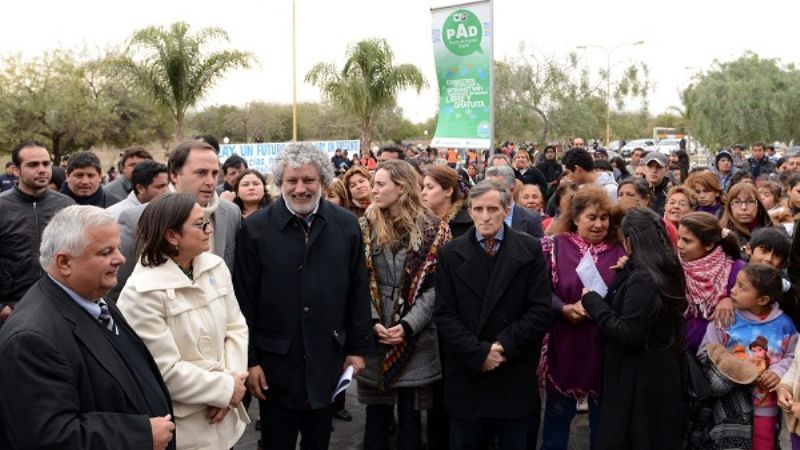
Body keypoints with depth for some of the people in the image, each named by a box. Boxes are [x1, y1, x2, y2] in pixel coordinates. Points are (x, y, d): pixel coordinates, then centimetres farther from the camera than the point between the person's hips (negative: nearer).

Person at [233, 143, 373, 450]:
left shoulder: (346, 225, -1)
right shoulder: (255, 228, -9)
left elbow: (358, 292, 4)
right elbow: (244, 301, -6)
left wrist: (357, 347, 4)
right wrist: (249, 360, -6)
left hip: (327, 358, 2)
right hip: (276, 361, -2)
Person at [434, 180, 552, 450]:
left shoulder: (530, 250, 0)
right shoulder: (451, 253, 2)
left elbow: (540, 310, -5)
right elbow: (445, 315, -3)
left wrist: (504, 347, -14)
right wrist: (478, 353, -13)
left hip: (515, 376, 0)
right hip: (466, 374, 1)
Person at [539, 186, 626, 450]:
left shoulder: (619, 252, 3)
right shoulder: (555, 246, -2)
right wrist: (564, 309, -20)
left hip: (604, 346, 2)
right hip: (564, 344, -1)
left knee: (603, 416, 15)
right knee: (558, 412, 14)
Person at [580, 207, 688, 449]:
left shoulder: (642, 279, -23)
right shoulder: (664, 272, 6)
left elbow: (627, 334, -25)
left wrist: (593, 301, -16)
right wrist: (625, 272, 8)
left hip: (639, 381, -10)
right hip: (659, 375, 10)